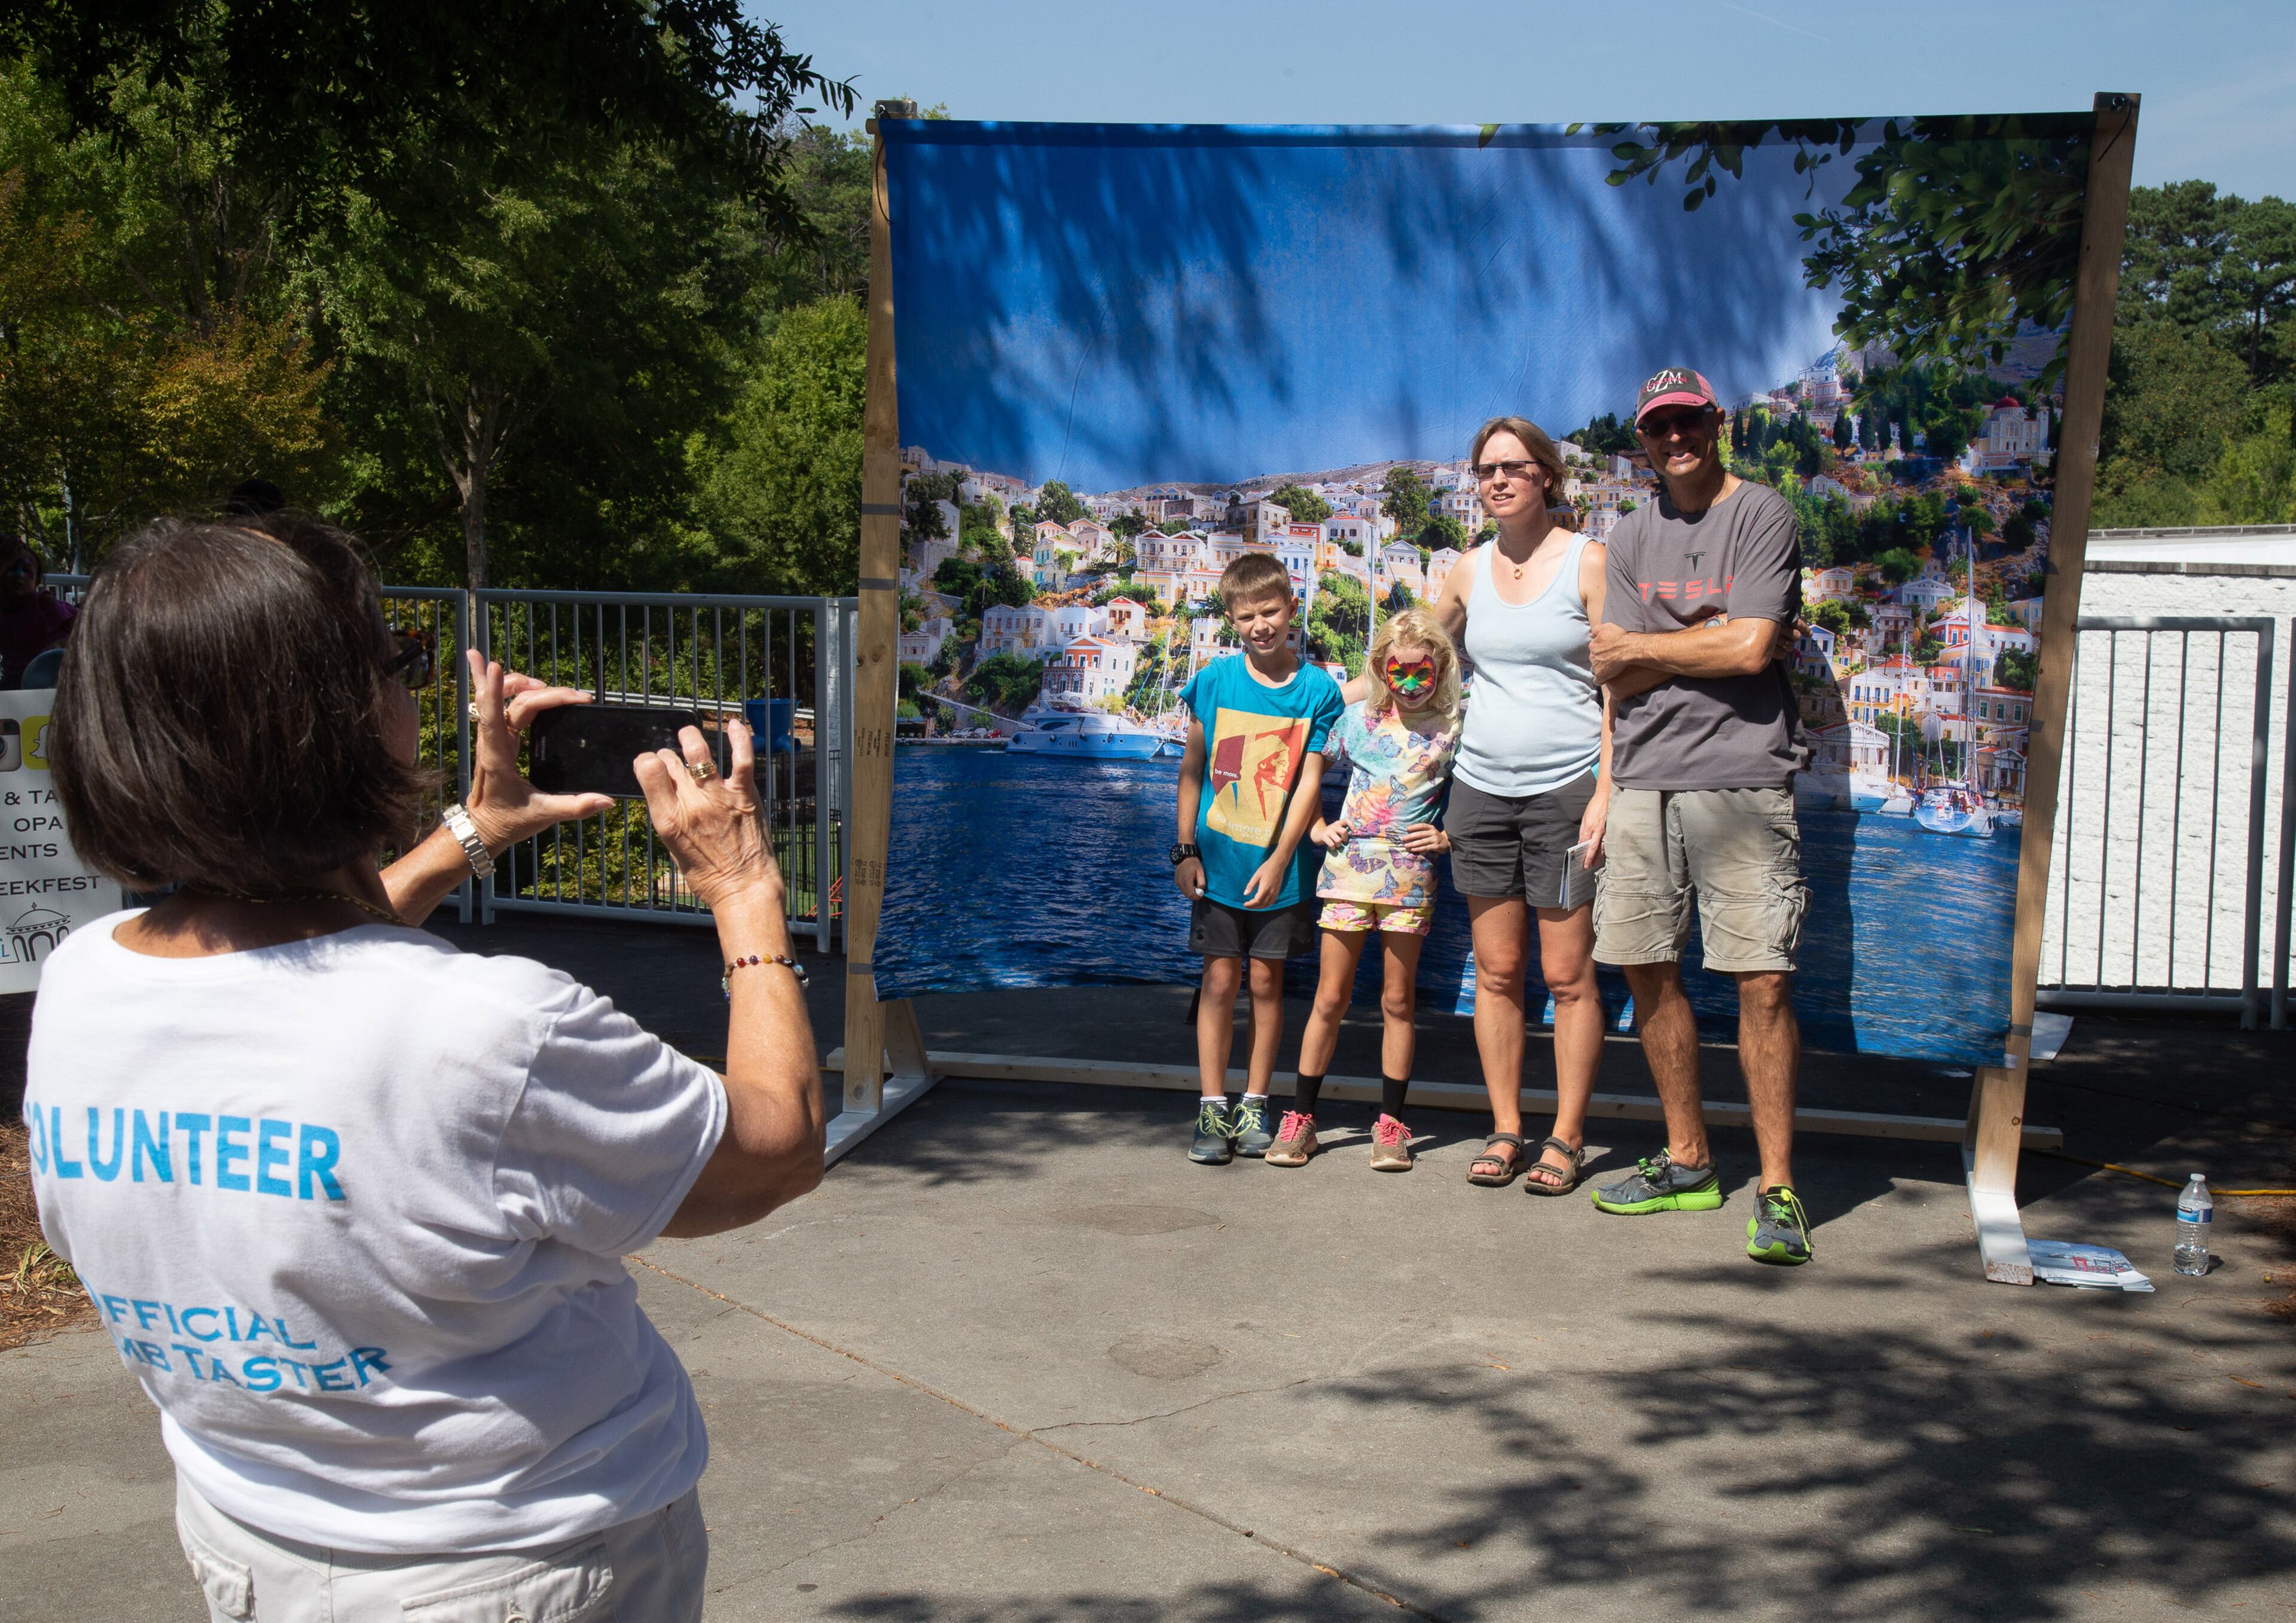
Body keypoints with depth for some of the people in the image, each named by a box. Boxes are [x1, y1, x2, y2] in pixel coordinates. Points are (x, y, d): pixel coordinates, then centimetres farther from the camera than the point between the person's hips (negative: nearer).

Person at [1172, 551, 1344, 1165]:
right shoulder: (1213, 681, 0)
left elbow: (1310, 782, -6)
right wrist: (1185, 849, 2)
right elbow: (1192, 769, 5)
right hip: (1218, 862, 0)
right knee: (1220, 980, 1)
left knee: (1266, 981, 6)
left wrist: (1279, 860, -12)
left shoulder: (1318, 690, -3)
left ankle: (1255, 1107, 17)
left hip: (1280, 867, 0)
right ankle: (1213, 1110, 8)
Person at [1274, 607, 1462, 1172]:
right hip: (1349, 866, 1)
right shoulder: (1358, 720, 5)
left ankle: (1391, 1124, 15)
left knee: (1397, 1001, 5)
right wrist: (1317, 827, 6)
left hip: (1409, 875, -1)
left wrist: (1448, 838, -6)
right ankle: (1300, 1118, 11)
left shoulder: (1450, 732, 1)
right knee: (1331, 997, 4)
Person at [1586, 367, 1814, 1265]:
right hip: (1646, 780, 6)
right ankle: (1688, 1163, 22)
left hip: (1740, 778, -5)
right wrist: (1709, 636, -4)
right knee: (1649, 969, 8)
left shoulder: (1763, 515, 0)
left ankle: (1776, 1189, -2)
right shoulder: (1632, 535, 16)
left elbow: (1750, 651, -12)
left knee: (1761, 980, -9)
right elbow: (1614, 675, 7)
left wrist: (1644, 645, 0)